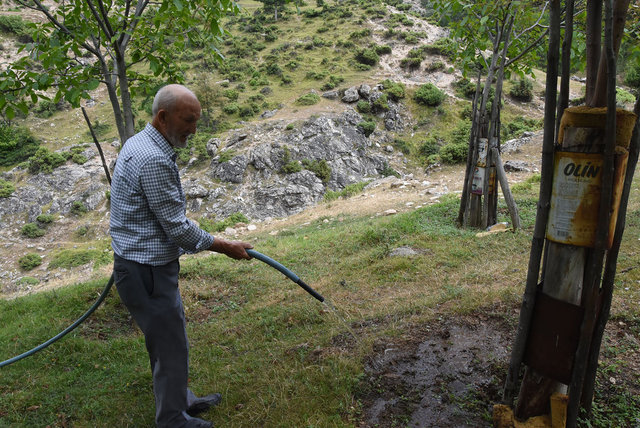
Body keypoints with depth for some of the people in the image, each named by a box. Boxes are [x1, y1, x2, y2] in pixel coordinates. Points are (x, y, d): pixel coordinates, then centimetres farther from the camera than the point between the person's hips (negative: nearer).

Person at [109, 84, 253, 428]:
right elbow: (177, 228, -22)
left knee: (166, 342, 24)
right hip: (147, 273, -10)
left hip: (141, 266, 10)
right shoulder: (154, 160, -26)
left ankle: (179, 400, 42)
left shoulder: (138, 143, 8)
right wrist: (225, 247, -10)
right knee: (171, 348, 7)